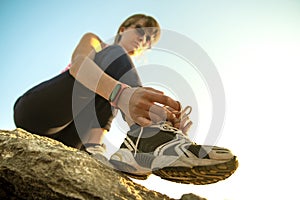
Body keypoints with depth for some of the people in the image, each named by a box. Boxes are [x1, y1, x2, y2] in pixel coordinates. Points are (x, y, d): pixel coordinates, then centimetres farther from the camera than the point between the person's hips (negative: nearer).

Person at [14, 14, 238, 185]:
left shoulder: (129, 77, 17)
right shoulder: (94, 40, 6)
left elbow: (133, 115, -4)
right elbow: (77, 63, -21)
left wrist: (167, 119, -29)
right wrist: (121, 94, -42)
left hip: (62, 139, 5)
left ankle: (93, 148, -36)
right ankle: (146, 139, -44)